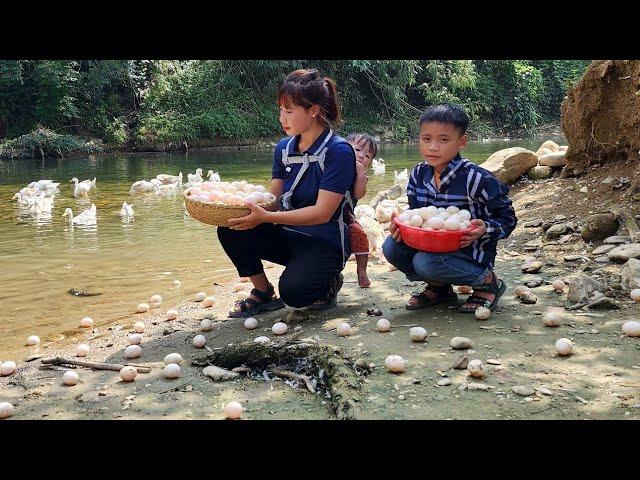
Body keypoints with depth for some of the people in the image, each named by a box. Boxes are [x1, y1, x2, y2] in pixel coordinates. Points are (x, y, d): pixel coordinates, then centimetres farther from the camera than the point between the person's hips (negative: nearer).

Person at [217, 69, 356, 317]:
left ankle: (328, 282, 4)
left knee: (293, 292, -31)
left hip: (324, 243, -6)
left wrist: (266, 217, -30)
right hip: (287, 237, 6)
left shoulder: (339, 152, -17)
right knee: (230, 231, -15)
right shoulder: (284, 148, 4)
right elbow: (273, 198, 4)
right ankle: (263, 294, 3)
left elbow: (322, 212, -22)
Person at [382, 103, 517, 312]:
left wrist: (485, 229, -31)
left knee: (426, 263, -32)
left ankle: (488, 282, -6)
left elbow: (507, 217, -10)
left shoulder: (476, 178, -18)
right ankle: (440, 287, 9)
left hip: (471, 250, -6)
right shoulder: (419, 174, -1)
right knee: (391, 246, -14)